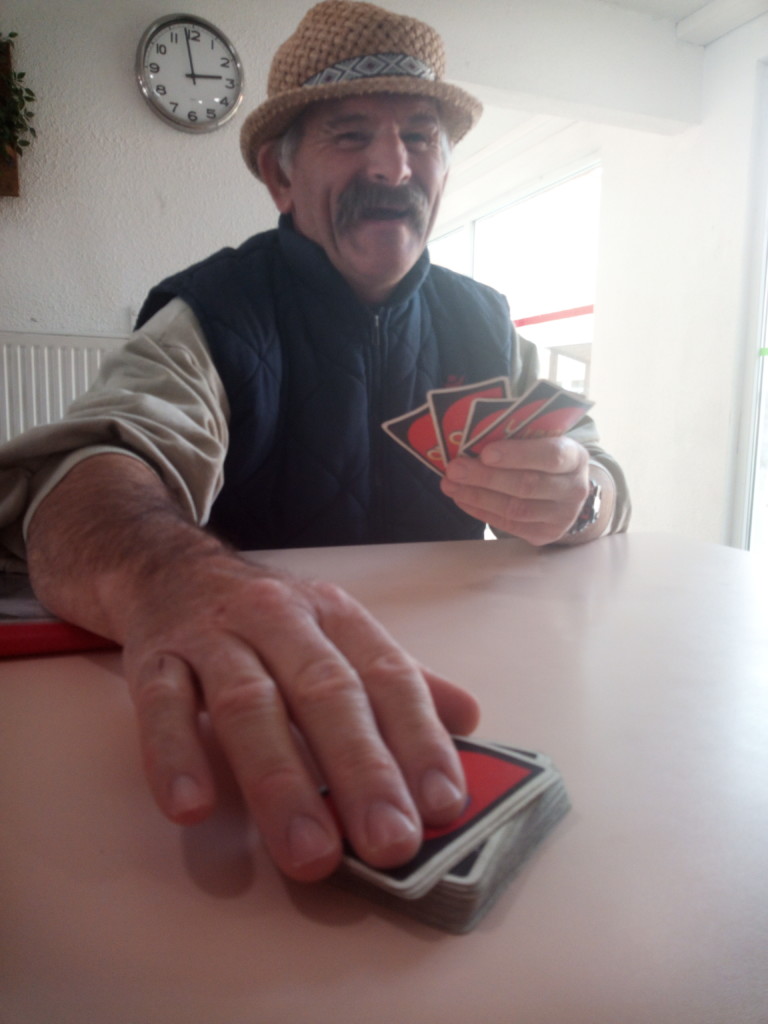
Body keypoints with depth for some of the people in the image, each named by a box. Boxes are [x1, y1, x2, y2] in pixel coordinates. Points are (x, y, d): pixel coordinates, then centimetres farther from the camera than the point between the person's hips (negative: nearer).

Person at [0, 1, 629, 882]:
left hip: (439, 669, 4)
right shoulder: (211, 319, -8)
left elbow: (600, 476, 5)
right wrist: (169, 574, -52)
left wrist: (575, 493, -21)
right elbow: (91, 466, -27)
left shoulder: (482, 323, 7)